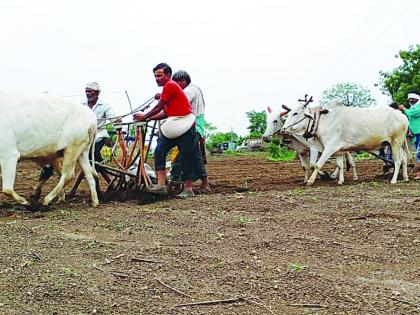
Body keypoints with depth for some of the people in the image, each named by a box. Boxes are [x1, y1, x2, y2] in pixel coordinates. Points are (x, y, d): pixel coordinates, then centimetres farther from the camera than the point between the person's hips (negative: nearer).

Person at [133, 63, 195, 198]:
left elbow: (159, 107, -8)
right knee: (159, 150, -2)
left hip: (185, 126, -9)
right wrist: (149, 118, 6)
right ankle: (161, 184, -5)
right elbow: (166, 113, 15)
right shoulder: (168, 87, 17)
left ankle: (188, 189, 4)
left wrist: (144, 116, 3)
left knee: (186, 157, -3)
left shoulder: (170, 85, -11)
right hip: (174, 127, 9)